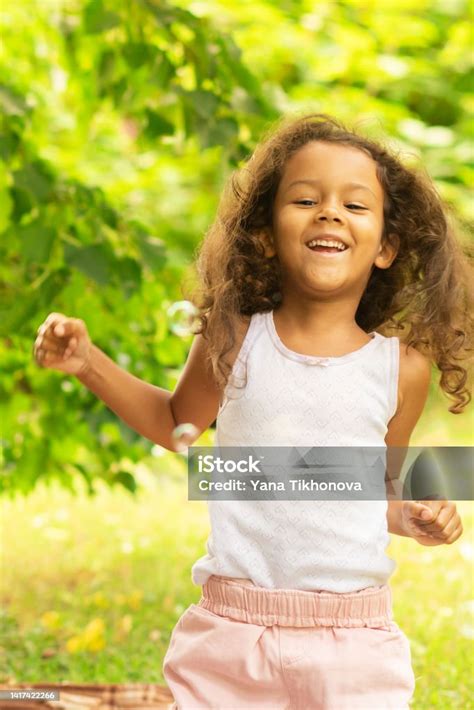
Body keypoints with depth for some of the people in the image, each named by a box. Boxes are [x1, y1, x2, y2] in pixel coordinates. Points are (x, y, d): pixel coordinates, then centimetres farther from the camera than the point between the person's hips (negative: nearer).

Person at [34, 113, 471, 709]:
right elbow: (174, 423, 18)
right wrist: (90, 364, 8)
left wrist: (413, 515, -4)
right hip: (232, 631, 0)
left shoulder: (403, 368, 0)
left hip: (355, 639, 1)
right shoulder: (234, 342, -2)